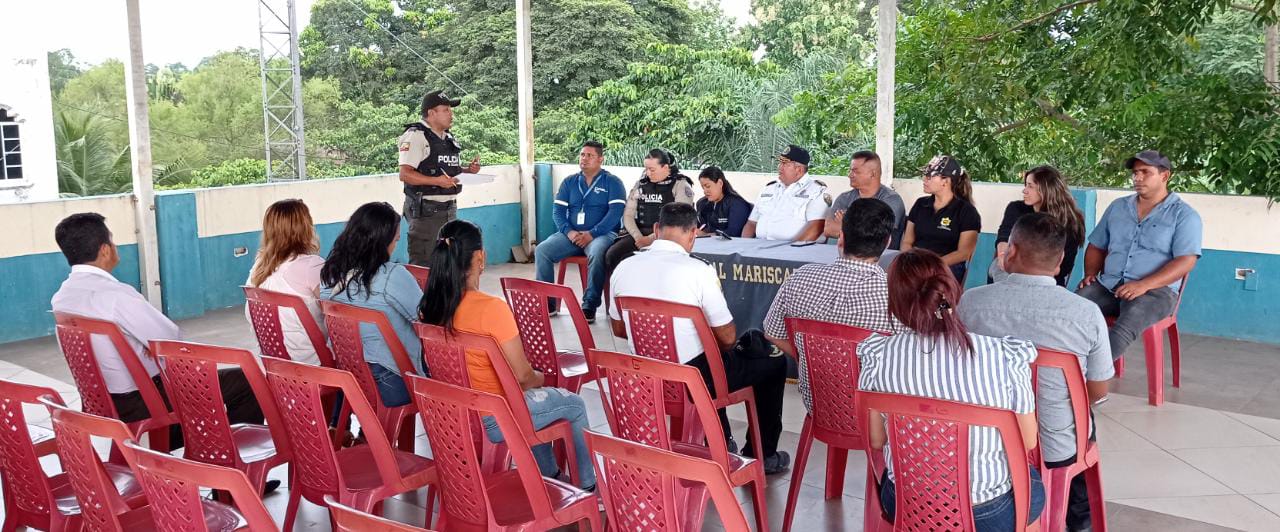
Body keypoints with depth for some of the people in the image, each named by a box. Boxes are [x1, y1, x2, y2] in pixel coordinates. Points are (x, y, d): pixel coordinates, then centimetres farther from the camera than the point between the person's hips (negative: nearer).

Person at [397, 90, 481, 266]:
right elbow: (405, 174, -19)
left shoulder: (448, 138, 15)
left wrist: (467, 170, 7)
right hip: (425, 210, -9)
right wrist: (437, 181, -26)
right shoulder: (416, 136, -11)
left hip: (449, 209, 9)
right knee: (423, 265, -7)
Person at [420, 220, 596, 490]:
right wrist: (539, 378, 3)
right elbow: (522, 375, -21)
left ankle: (548, 475, 44)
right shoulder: (491, 308, -27)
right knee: (575, 404, 16)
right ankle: (589, 485, 31)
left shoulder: (430, 307, -6)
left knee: (536, 396, 33)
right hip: (491, 422, -7)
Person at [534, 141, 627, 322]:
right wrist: (568, 231, -11)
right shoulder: (569, 182, 16)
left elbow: (616, 212, -9)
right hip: (571, 234, 4)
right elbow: (558, 210, 9)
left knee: (597, 254, -38)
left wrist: (592, 234, -19)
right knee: (542, 250, -20)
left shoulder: (612, 182, 3)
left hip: (602, 234, -4)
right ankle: (548, 302, -13)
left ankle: (590, 306, -29)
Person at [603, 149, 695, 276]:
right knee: (612, 255, -22)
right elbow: (628, 215, 12)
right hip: (640, 233, 6)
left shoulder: (681, 185, 0)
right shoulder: (640, 184, 15)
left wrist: (652, 238, -16)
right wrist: (638, 237, -7)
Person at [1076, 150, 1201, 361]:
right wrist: (1090, 273, 3)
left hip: (1156, 290, -4)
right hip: (1107, 285, 5)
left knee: (1124, 327, -38)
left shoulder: (1184, 215, 4)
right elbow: (1097, 246, 25)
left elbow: (1186, 261, -8)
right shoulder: (1117, 207, 21)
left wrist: (1144, 285, -21)